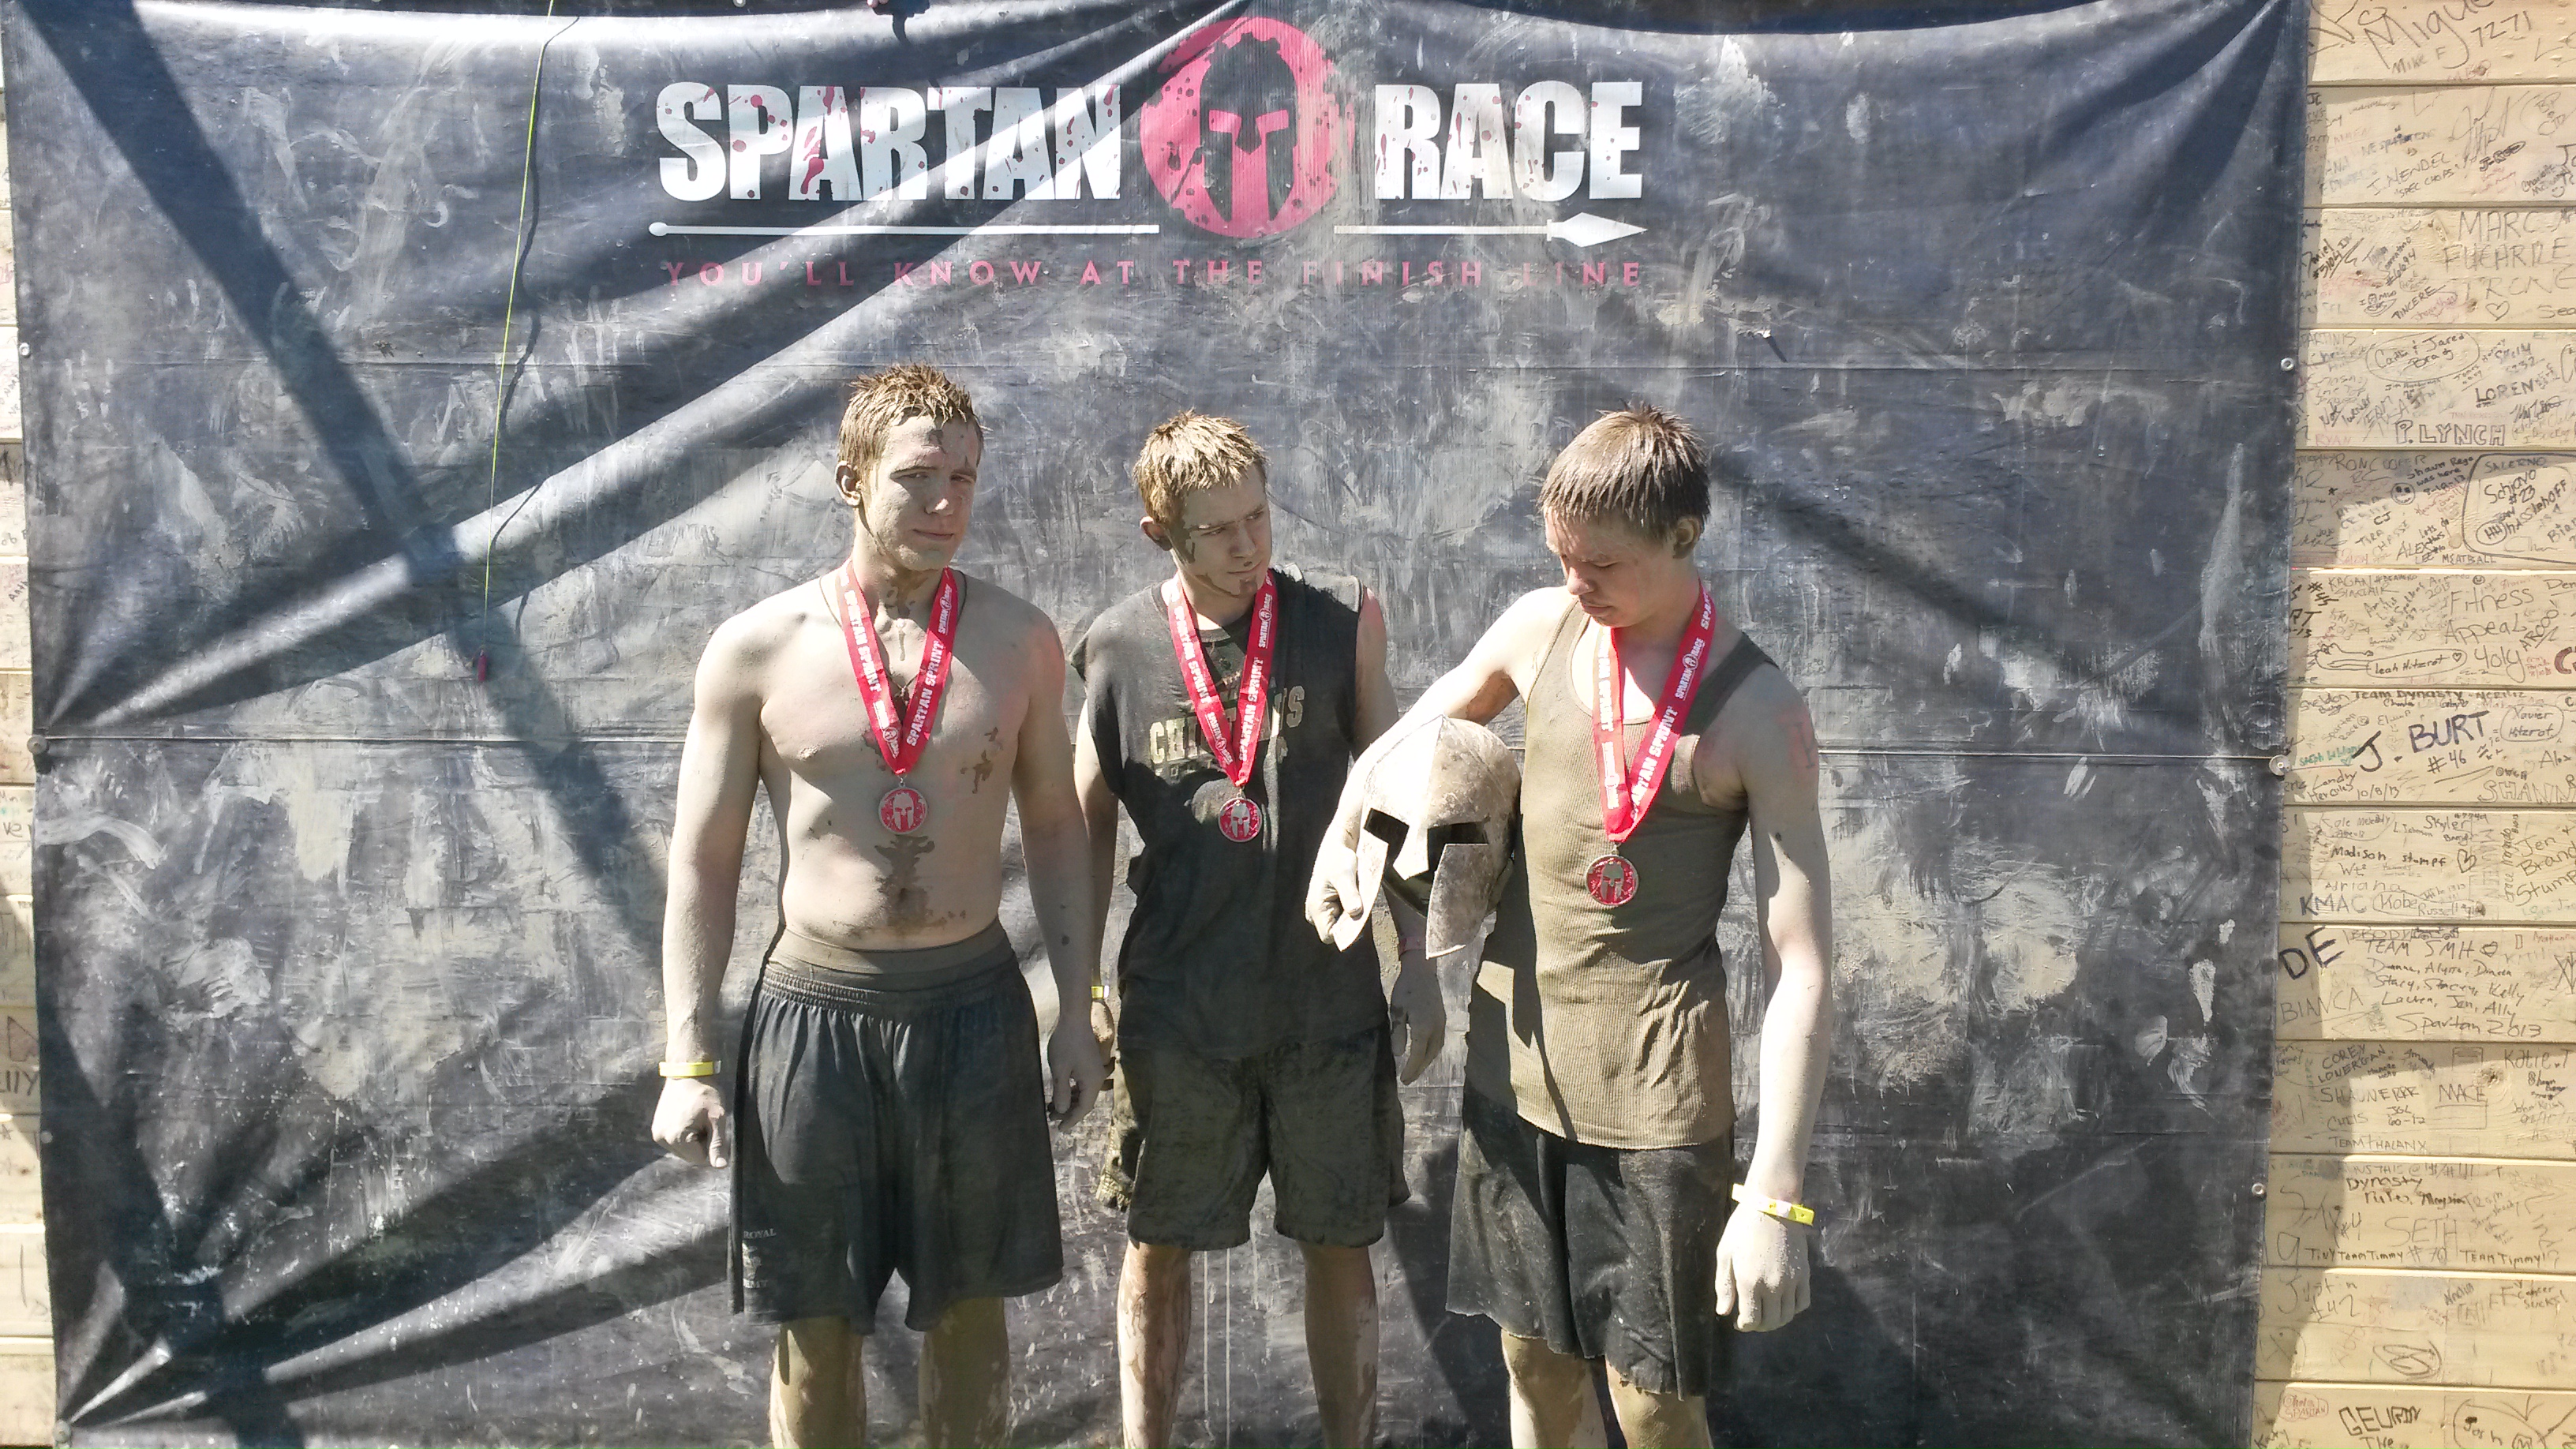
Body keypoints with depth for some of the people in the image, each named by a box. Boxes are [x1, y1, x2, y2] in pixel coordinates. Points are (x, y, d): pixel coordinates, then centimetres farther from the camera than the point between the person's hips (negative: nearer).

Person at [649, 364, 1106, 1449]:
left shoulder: (1018, 641, 0)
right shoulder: (755, 649, -5)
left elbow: (1054, 828, 8)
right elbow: (703, 864, 0)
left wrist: (1076, 1012, 4)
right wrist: (689, 1061, -4)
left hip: (975, 1003, 1)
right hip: (816, 1007, -1)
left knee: (966, 1310, 14)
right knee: (815, 1327, 10)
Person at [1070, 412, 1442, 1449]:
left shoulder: (1341, 620, -3)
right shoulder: (1118, 647, -3)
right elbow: (1090, 828, 4)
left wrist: (1415, 963, 1)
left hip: (1329, 995, 0)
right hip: (1176, 1003, 0)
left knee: (1339, 1244, 11)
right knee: (1159, 1245, 11)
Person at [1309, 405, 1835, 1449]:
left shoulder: (1755, 713, -15)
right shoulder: (1539, 629, -1)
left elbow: (1801, 968, -16)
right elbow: (1429, 721, 21)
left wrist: (1775, 1195, -20)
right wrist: (1340, 835, 9)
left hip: (1652, 1086, -4)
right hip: (1512, 1057, 5)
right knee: (1537, 1361, 16)